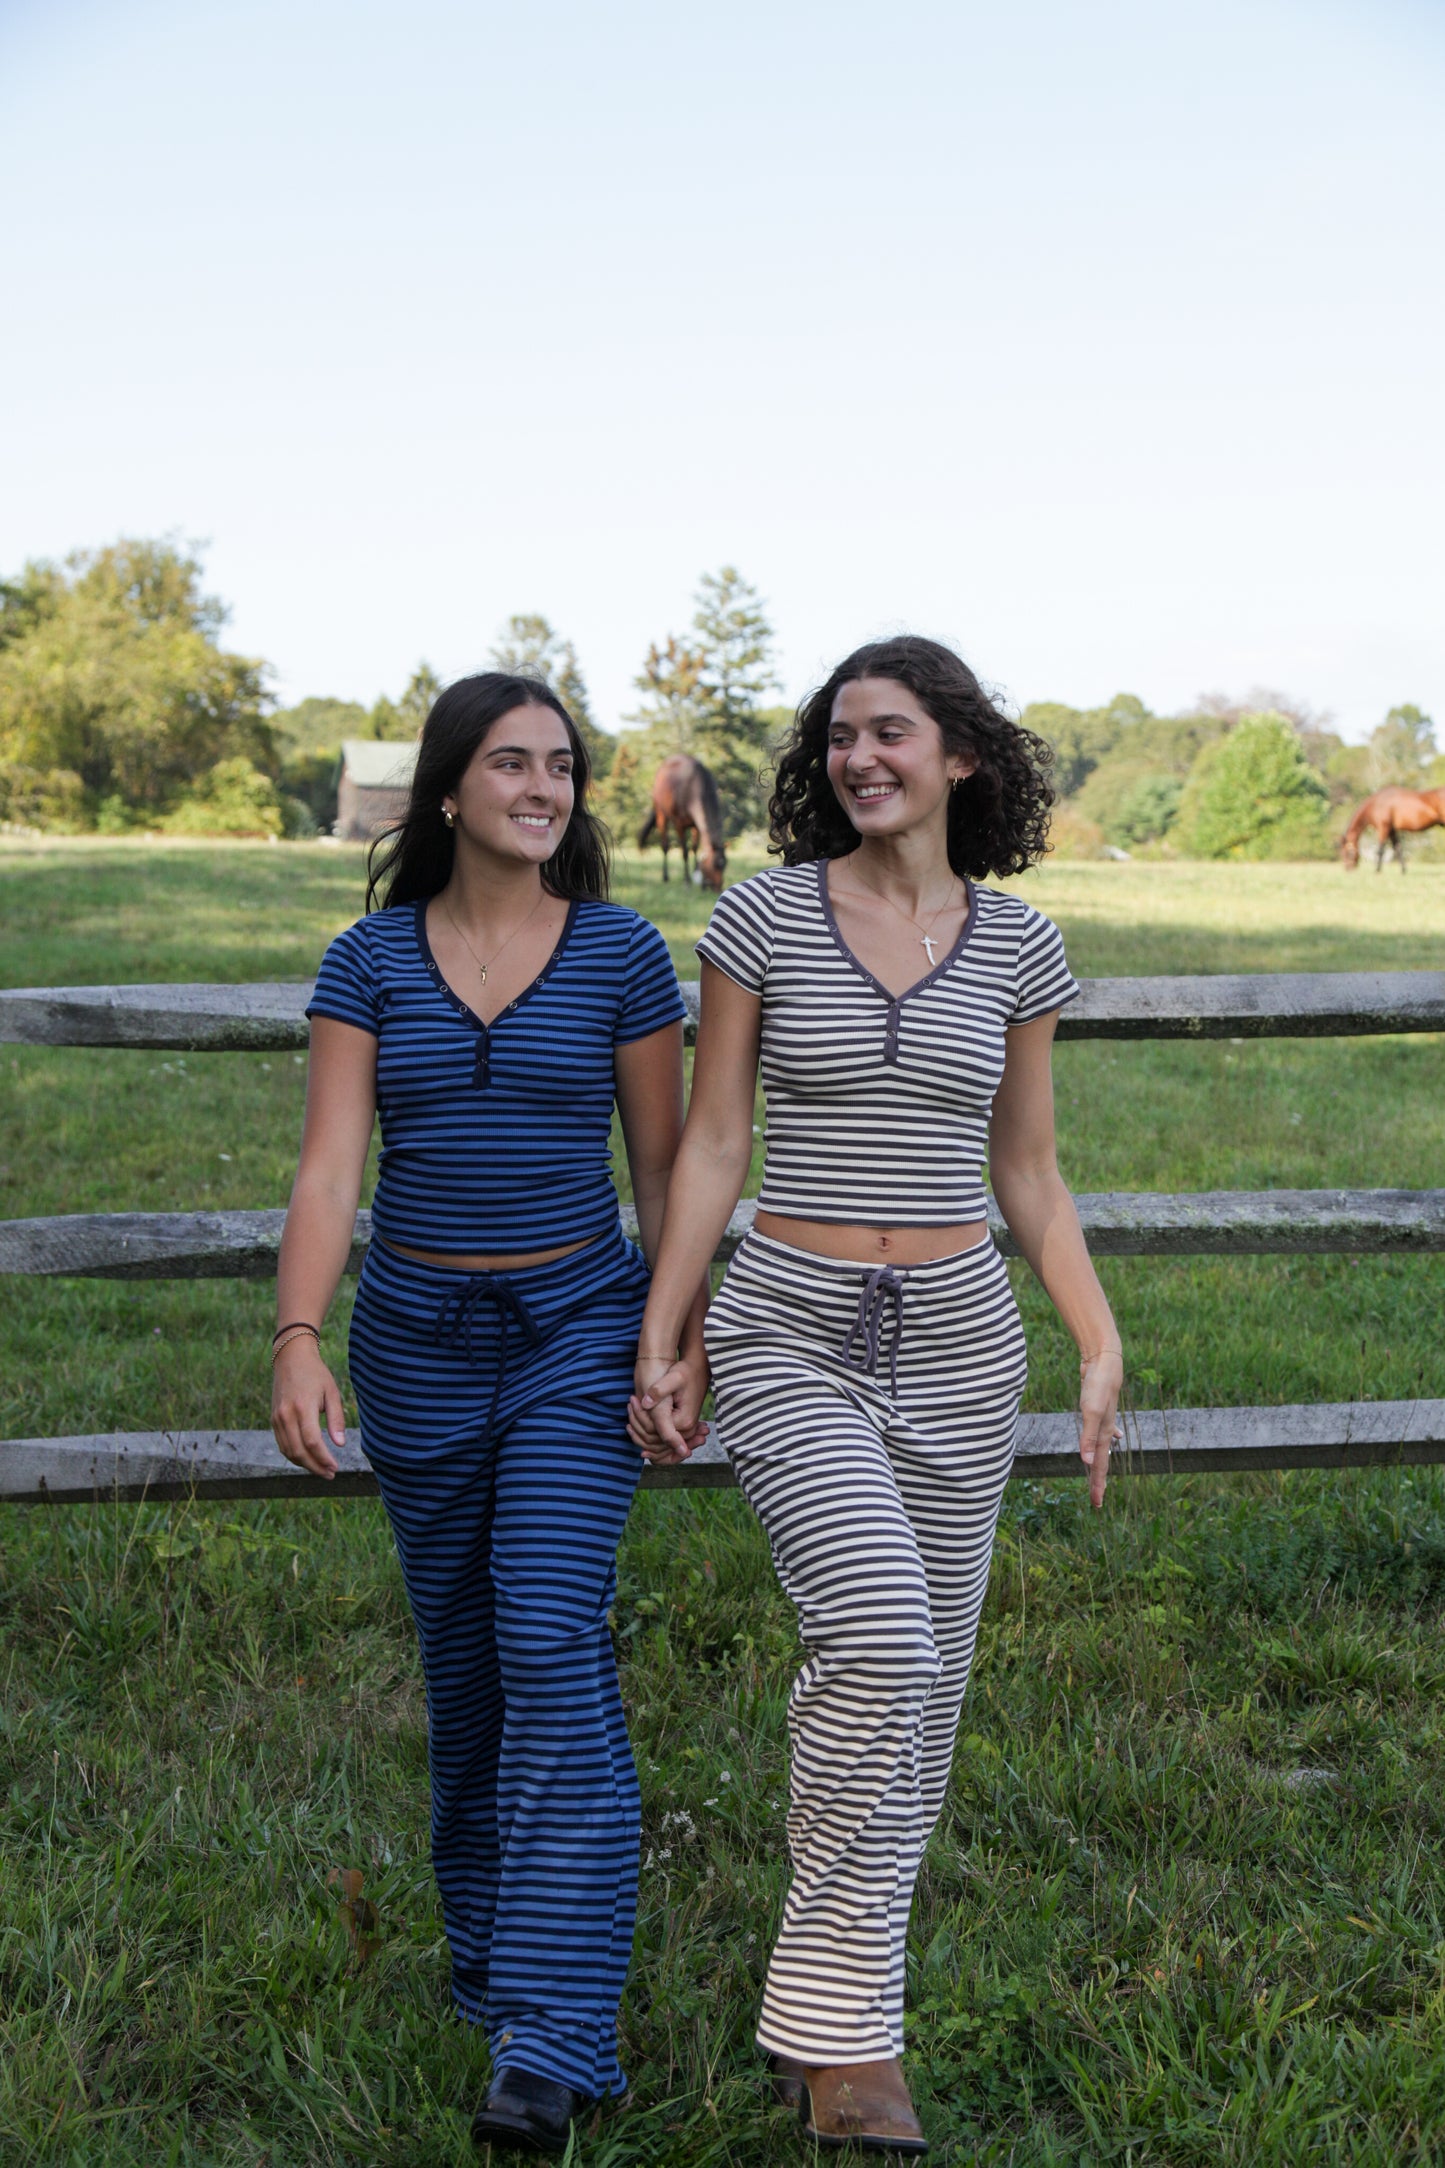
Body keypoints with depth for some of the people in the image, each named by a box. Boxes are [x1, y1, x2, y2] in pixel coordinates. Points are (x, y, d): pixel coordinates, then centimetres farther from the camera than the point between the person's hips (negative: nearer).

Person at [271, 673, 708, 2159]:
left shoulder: (620, 952, -3)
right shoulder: (369, 961, -1)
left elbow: (662, 1158, 4)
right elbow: (329, 1167, -8)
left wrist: (684, 1338, 5)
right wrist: (298, 1339, -20)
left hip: (576, 1330, -2)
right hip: (416, 1339, 2)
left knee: (552, 1643, -15)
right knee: (460, 1657, 14)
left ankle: (551, 2040, -13)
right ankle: (484, 1945, 35)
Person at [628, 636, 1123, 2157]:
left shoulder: (1016, 943, 4)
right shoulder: (761, 915, -3)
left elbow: (1026, 1171, 9)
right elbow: (711, 1142, 0)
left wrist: (1101, 1352, 0)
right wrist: (658, 1345, -3)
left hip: (955, 1341, 3)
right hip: (790, 1336, -3)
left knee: (916, 1681, 8)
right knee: (879, 1645, -24)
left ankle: (827, 2007, 28)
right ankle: (844, 2026, -11)